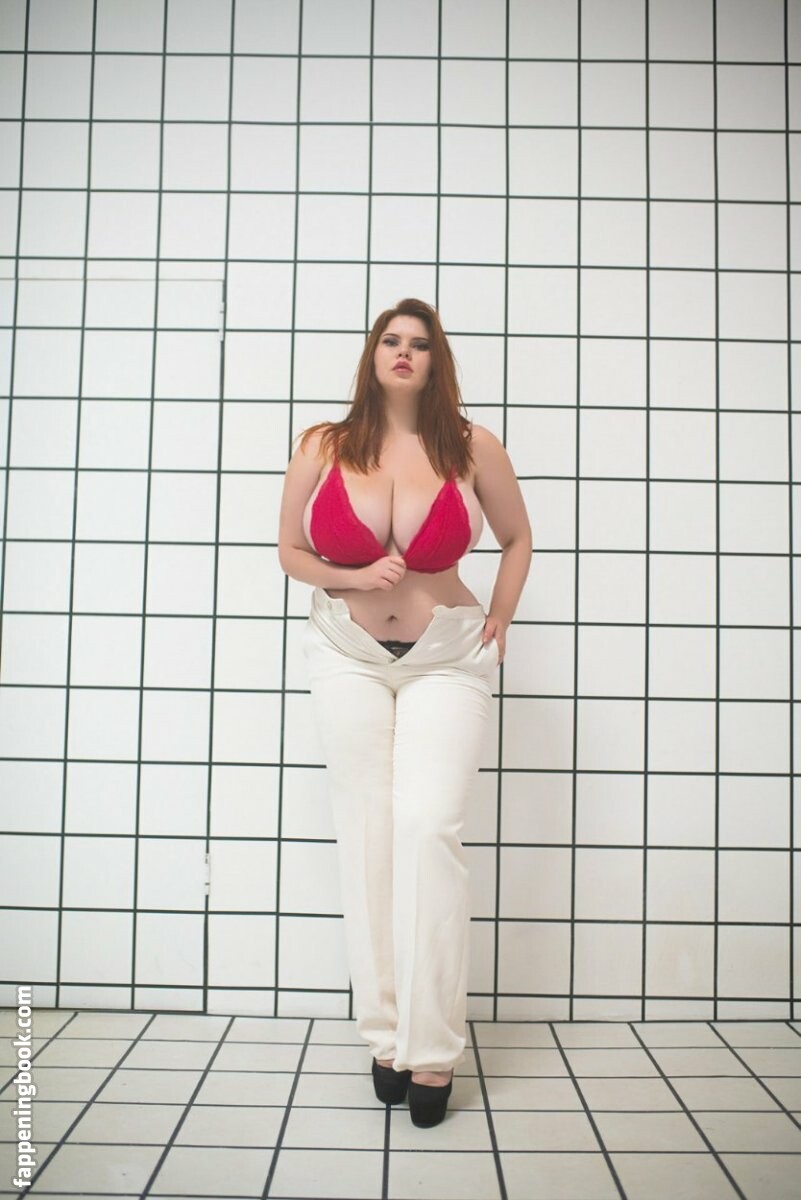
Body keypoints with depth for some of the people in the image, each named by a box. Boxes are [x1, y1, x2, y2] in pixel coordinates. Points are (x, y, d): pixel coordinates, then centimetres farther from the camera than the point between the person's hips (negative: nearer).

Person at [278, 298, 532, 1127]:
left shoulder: (473, 449, -2)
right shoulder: (323, 447, -1)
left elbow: (517, 539, 13)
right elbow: (290, 550, 8)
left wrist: (498, 623, 7)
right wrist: (352, 579, -9)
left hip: (446, 660, -1)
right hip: (347, 657, 2)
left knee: (428, 828, -12)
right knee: (367, 832, 1)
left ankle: (432, 1050, 0)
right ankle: (386, 1035, 13)